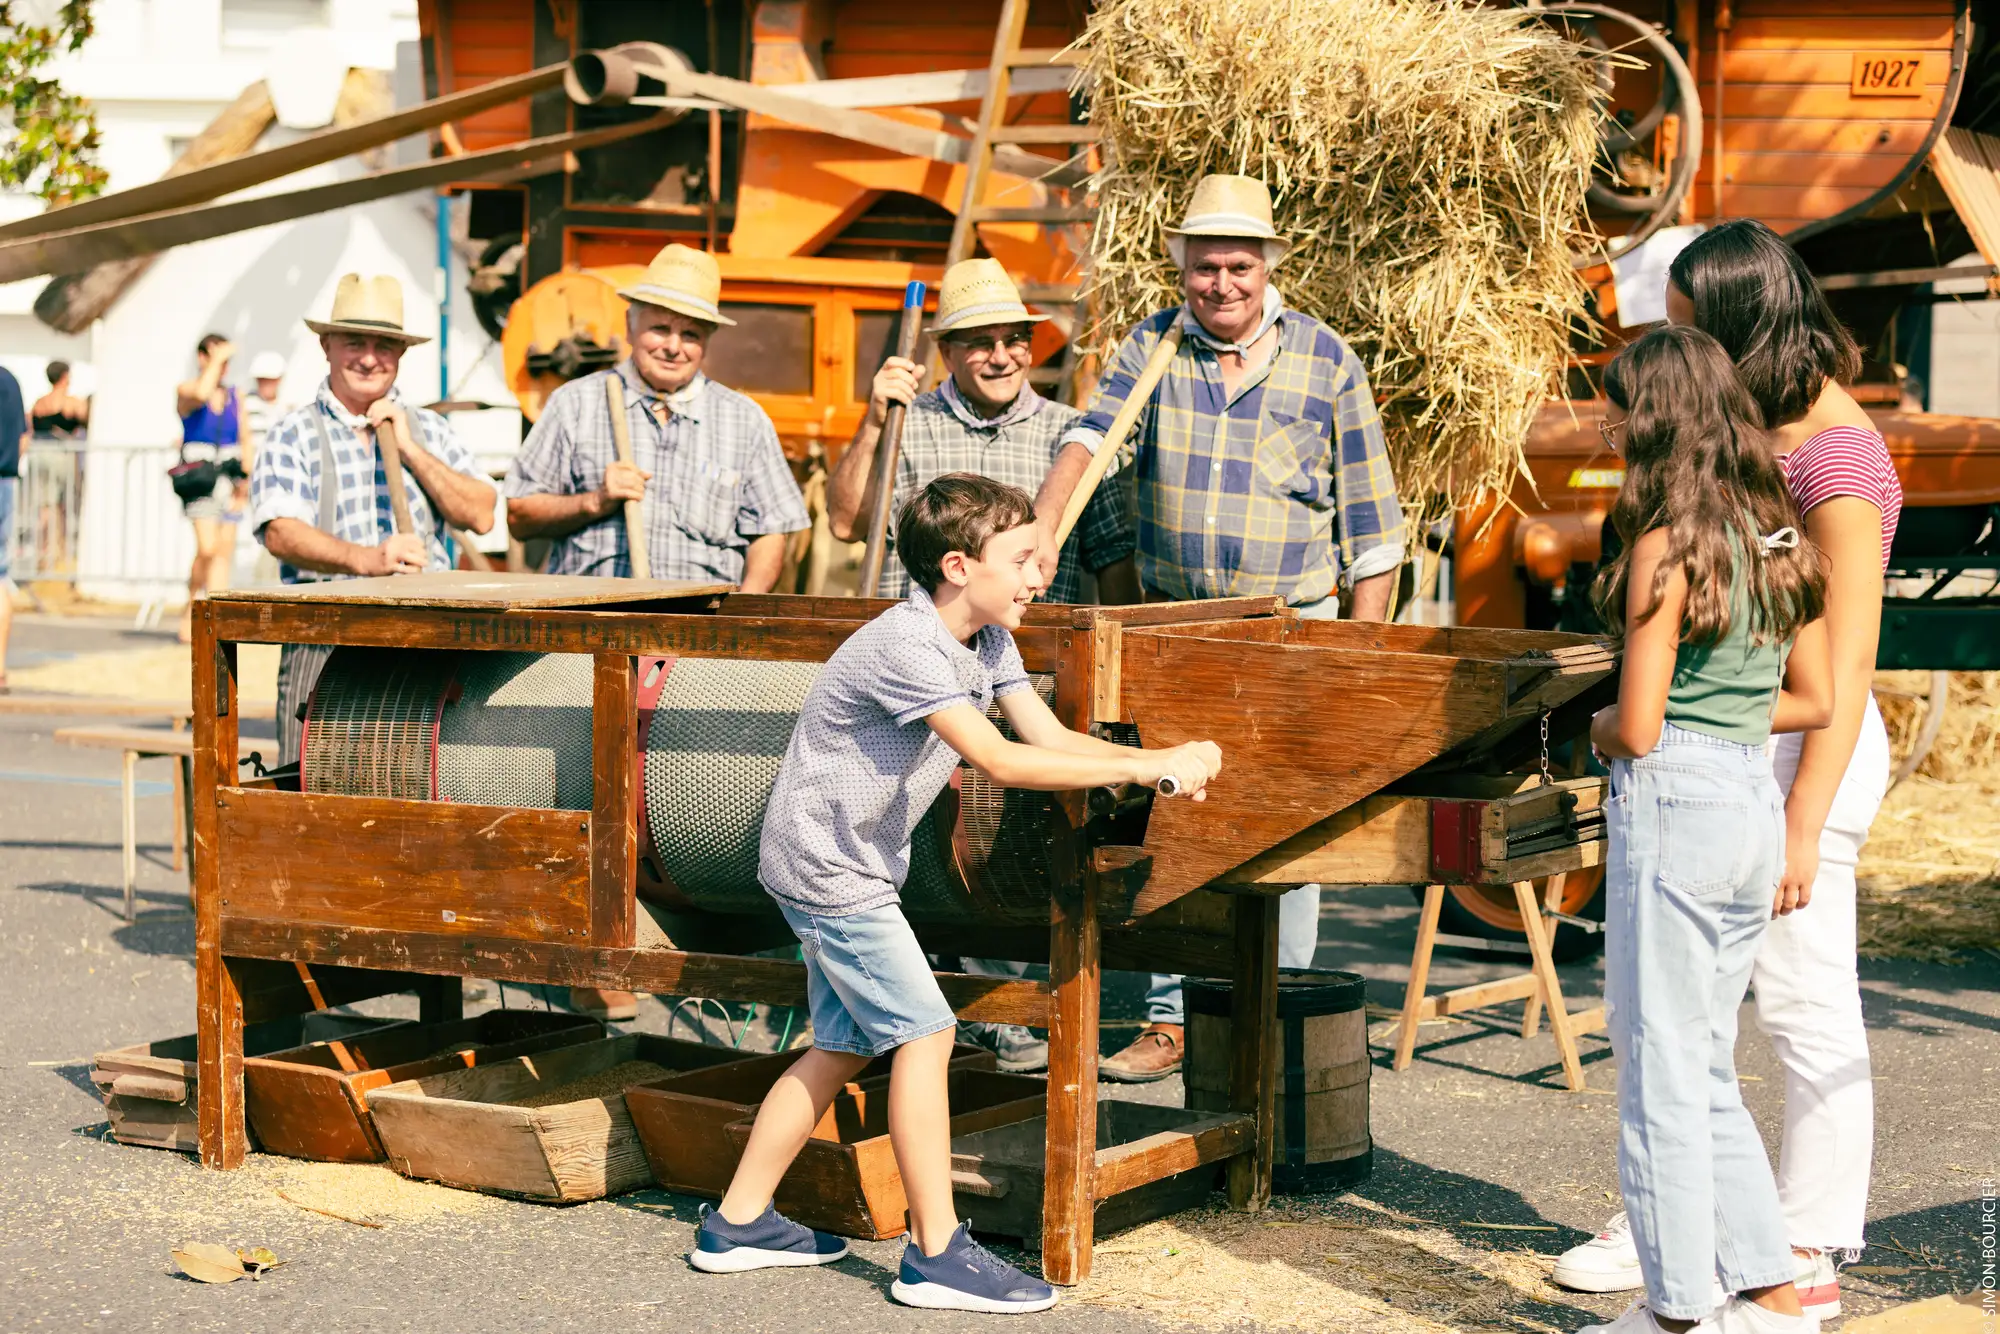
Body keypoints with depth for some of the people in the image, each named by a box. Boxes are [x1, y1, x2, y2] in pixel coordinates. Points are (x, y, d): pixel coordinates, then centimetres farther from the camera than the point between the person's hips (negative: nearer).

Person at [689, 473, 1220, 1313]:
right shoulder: (905, 647, -25)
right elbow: (1000, 761, -33)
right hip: (825, 861, -10)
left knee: (845, 1046, 14)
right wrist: (1142, 769, -33)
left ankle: (737, 1225, 24)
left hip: (848, 866, 10)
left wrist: (1166, 760, -16)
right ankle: (935, 1257, -5)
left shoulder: (987, 640, 4)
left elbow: (1050, 736, -1)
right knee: (923, 1032, -10)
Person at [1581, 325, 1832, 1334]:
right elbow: (1814, 700, 15)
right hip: (1755, 805, 8)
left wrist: (1598, 728, 4)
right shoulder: (1776, 537, 9)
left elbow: (1637, 729, -16)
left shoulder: (1668, 545, -15)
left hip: (1671, 803, -8)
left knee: (1663, 1069, 3)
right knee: (1706, 1069, 18)